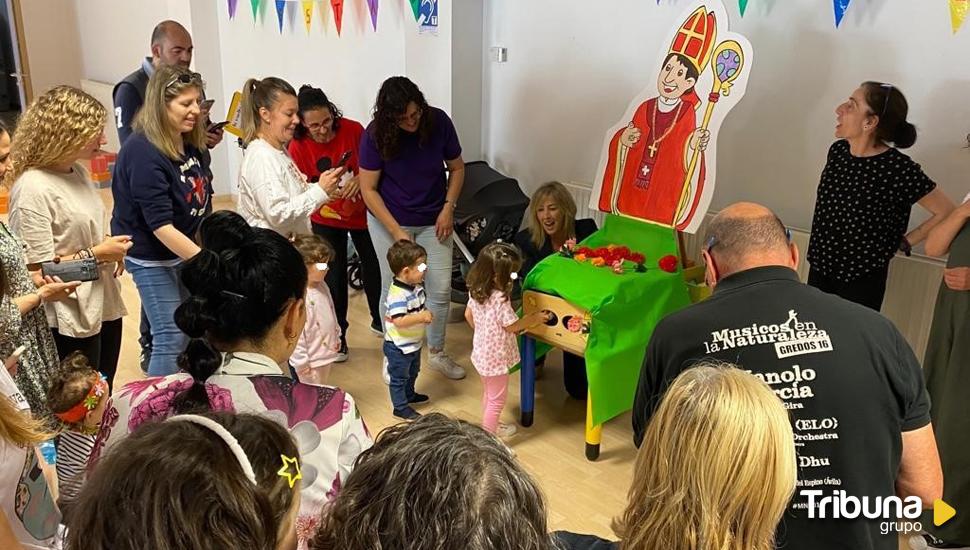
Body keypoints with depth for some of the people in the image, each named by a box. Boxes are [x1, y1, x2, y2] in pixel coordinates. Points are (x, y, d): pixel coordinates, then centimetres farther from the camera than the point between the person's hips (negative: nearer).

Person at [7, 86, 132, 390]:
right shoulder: (33, 189, -20)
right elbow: (37, 269, -22)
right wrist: (97, 254, -16)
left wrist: (110, 248, -1)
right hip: (70, 322, -8)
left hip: (103, 307, 8)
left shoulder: (78, 171, 4)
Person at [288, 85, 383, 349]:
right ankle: (337, 334, 21)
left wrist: (360, 179, -27)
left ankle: (379, 320, 39)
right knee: (334, 275, 3)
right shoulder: (297, 147, -18)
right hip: (327, 218, -1)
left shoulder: (353, 129, -18)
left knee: (373, 266, 15)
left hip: (362, 211, 2)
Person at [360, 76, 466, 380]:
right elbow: (368, 189, -13)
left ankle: (437, 353, 24)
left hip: (433, 220, 2)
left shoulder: (438, 121, -13)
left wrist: (448, 208, -10)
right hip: (389, 221, -2)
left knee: (441, 289, 3)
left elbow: (457, 167, 1)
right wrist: (396, 231, -19)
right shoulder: (375, 135, -17)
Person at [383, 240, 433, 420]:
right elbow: (399, 321, -37)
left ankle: (409, 394, 51)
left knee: (412, 372, 29)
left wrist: (427, 314, -4)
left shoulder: (416, 287, -1)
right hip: (398, 346, -9)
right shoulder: (398, 294, -31)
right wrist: (422, 317, -33)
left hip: (414, 343, 9)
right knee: (399, 377, 9)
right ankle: (401, 407, 23)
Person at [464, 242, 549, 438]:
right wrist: (534, 318, -5)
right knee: (497, 400, 8)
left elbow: (468, 315, 9)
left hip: (481, 352, 9)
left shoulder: (476, 290, -5)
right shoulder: (499, 299, -31)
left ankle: (491, 428, 45)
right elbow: (512, 326, -19)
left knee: (488, 394, 27)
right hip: (495, 357, -9)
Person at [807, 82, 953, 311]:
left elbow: (946, 212, -11)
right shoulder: (837, 151, 0)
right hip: (819, 269, 6)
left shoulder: (898, 169, -18)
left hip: (862, 283, -6)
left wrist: (903, 243, -7)